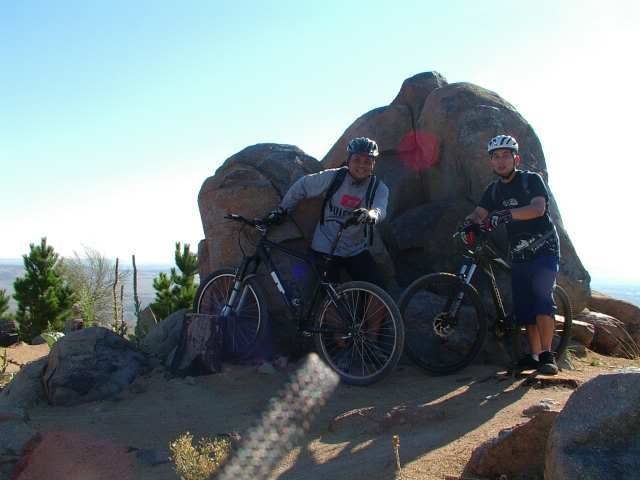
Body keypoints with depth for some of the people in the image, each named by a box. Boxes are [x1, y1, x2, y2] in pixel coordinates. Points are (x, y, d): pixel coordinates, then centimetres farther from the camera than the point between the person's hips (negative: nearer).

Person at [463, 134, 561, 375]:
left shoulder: (531, 180, -8)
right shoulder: (494, 189, 7)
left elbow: (538, 208, -25)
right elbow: (479, 214, -3)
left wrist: (507, 213, -40)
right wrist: (469, 221, -27)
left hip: (544, 249, -5)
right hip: (519, 255, 5)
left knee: (542, 298, -19)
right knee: (524, 307, 3)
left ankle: (547, 356, -19)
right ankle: (534, 356, 10)